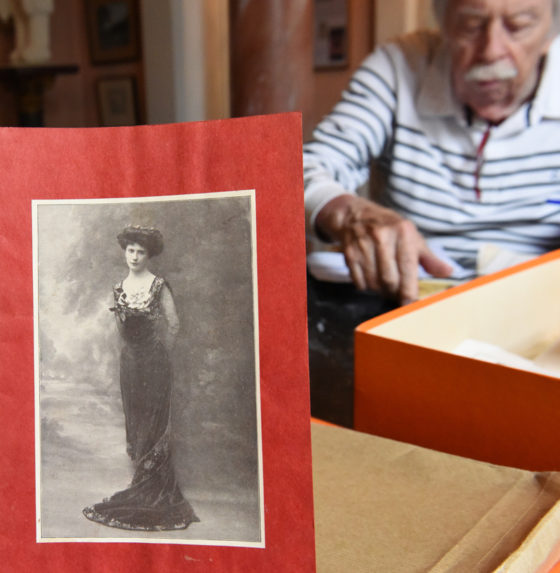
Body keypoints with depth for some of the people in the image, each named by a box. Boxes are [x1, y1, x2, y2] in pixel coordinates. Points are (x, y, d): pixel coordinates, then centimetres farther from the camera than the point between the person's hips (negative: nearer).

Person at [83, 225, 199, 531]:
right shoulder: (119, 288, 8)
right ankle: (149, 488, 17)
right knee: (134, 422, 7)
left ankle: (151, 492, 7)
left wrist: (159, 352, 3)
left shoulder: (158, 285, -8)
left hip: (154, 360, -6)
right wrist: (118, 315, -1)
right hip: (130, 359, 6)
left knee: (154, 423, -2)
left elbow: (173, 324, -3)